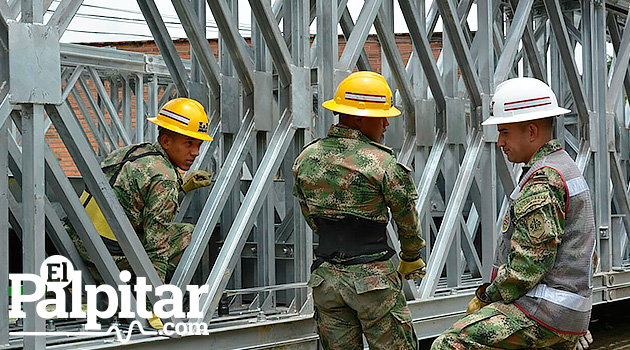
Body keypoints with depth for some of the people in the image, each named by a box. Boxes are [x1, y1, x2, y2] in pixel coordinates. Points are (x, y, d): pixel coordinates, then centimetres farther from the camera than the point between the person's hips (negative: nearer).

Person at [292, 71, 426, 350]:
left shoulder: (306, 159, 3)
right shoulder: (381, 162, -12)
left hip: (325, 276, 5)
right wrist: (411, 259, 19)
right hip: (372, 276, -5)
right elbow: (407, 220, 0)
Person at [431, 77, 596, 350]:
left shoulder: (542, 183, -16)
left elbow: (528, 265, -21)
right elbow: (587, 257, 24)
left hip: (542, 313, -11)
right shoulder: (564, 168, 18)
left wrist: (486, 299, -5)